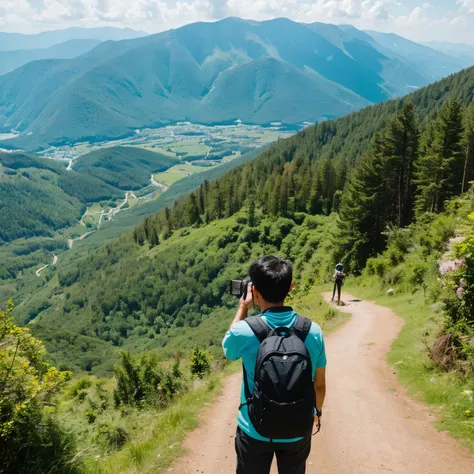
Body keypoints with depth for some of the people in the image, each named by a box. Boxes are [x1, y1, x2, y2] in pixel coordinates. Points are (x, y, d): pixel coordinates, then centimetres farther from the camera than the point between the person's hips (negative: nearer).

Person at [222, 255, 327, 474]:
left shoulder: (244, 331, -23)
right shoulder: (313, 331, -15)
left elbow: (228, 347, 3)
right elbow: (319, 384, 0)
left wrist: (243, 308, 8)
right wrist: (317, 412, 18)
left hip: (255, 431, -2)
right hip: (298, 431, 2)